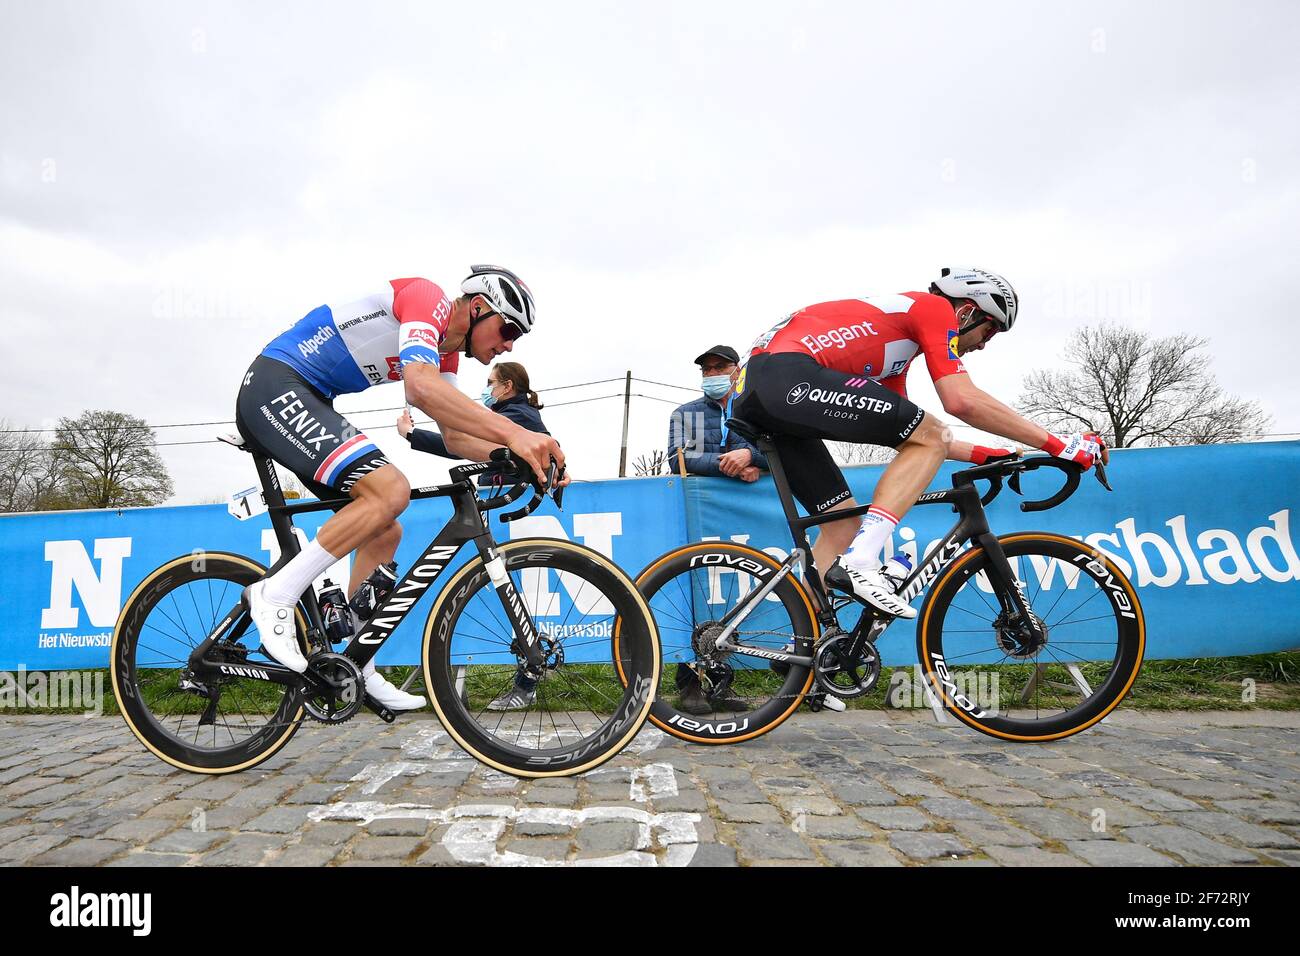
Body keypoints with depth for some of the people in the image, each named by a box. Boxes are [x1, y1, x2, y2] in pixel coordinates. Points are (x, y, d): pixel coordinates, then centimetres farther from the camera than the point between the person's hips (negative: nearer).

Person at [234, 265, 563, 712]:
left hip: (308, 400, 10)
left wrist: (518, 455, -6)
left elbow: (456, 435, 11)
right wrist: (513, 432, -42)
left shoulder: (446, 351, 13)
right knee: (390, 491, -27)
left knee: (384, 533, 7)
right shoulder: (429, 299, -15)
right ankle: (275, 594, -14)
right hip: (275, 384, -10)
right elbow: (420, 386, -35)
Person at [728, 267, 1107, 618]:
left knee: (845, 522, 15)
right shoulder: (934, 307, 7)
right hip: (787, 375, -10)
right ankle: (861, 562, -14)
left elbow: (909, 435, 32)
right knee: (930, 437, -5)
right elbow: (961, 400, -7)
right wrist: (1057, 444, 0)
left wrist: (982, 454, 29)